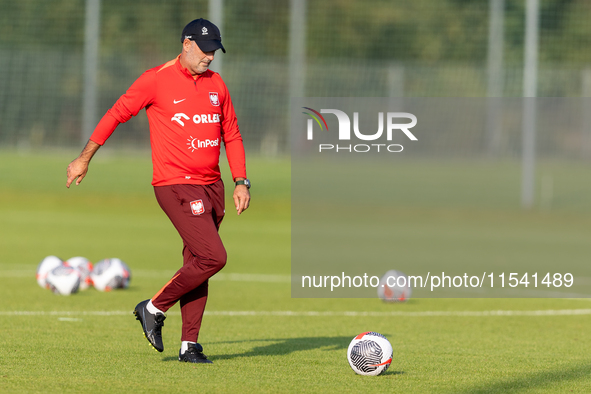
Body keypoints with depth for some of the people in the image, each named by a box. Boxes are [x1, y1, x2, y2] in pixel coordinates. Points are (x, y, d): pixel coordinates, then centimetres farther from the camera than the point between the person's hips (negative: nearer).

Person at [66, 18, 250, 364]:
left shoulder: (216, 84, 12)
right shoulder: (157, 80, -6)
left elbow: (232, 135, 17)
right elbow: (117, 114, -1)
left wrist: (241, 182, 9)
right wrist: (84, 159, -1)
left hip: (212, 187, 7)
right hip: (176, 185, -7)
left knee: (197, 264, 7)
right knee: (213, 257, -17)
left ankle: (189, 345, 11)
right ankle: (154, 309, -1)